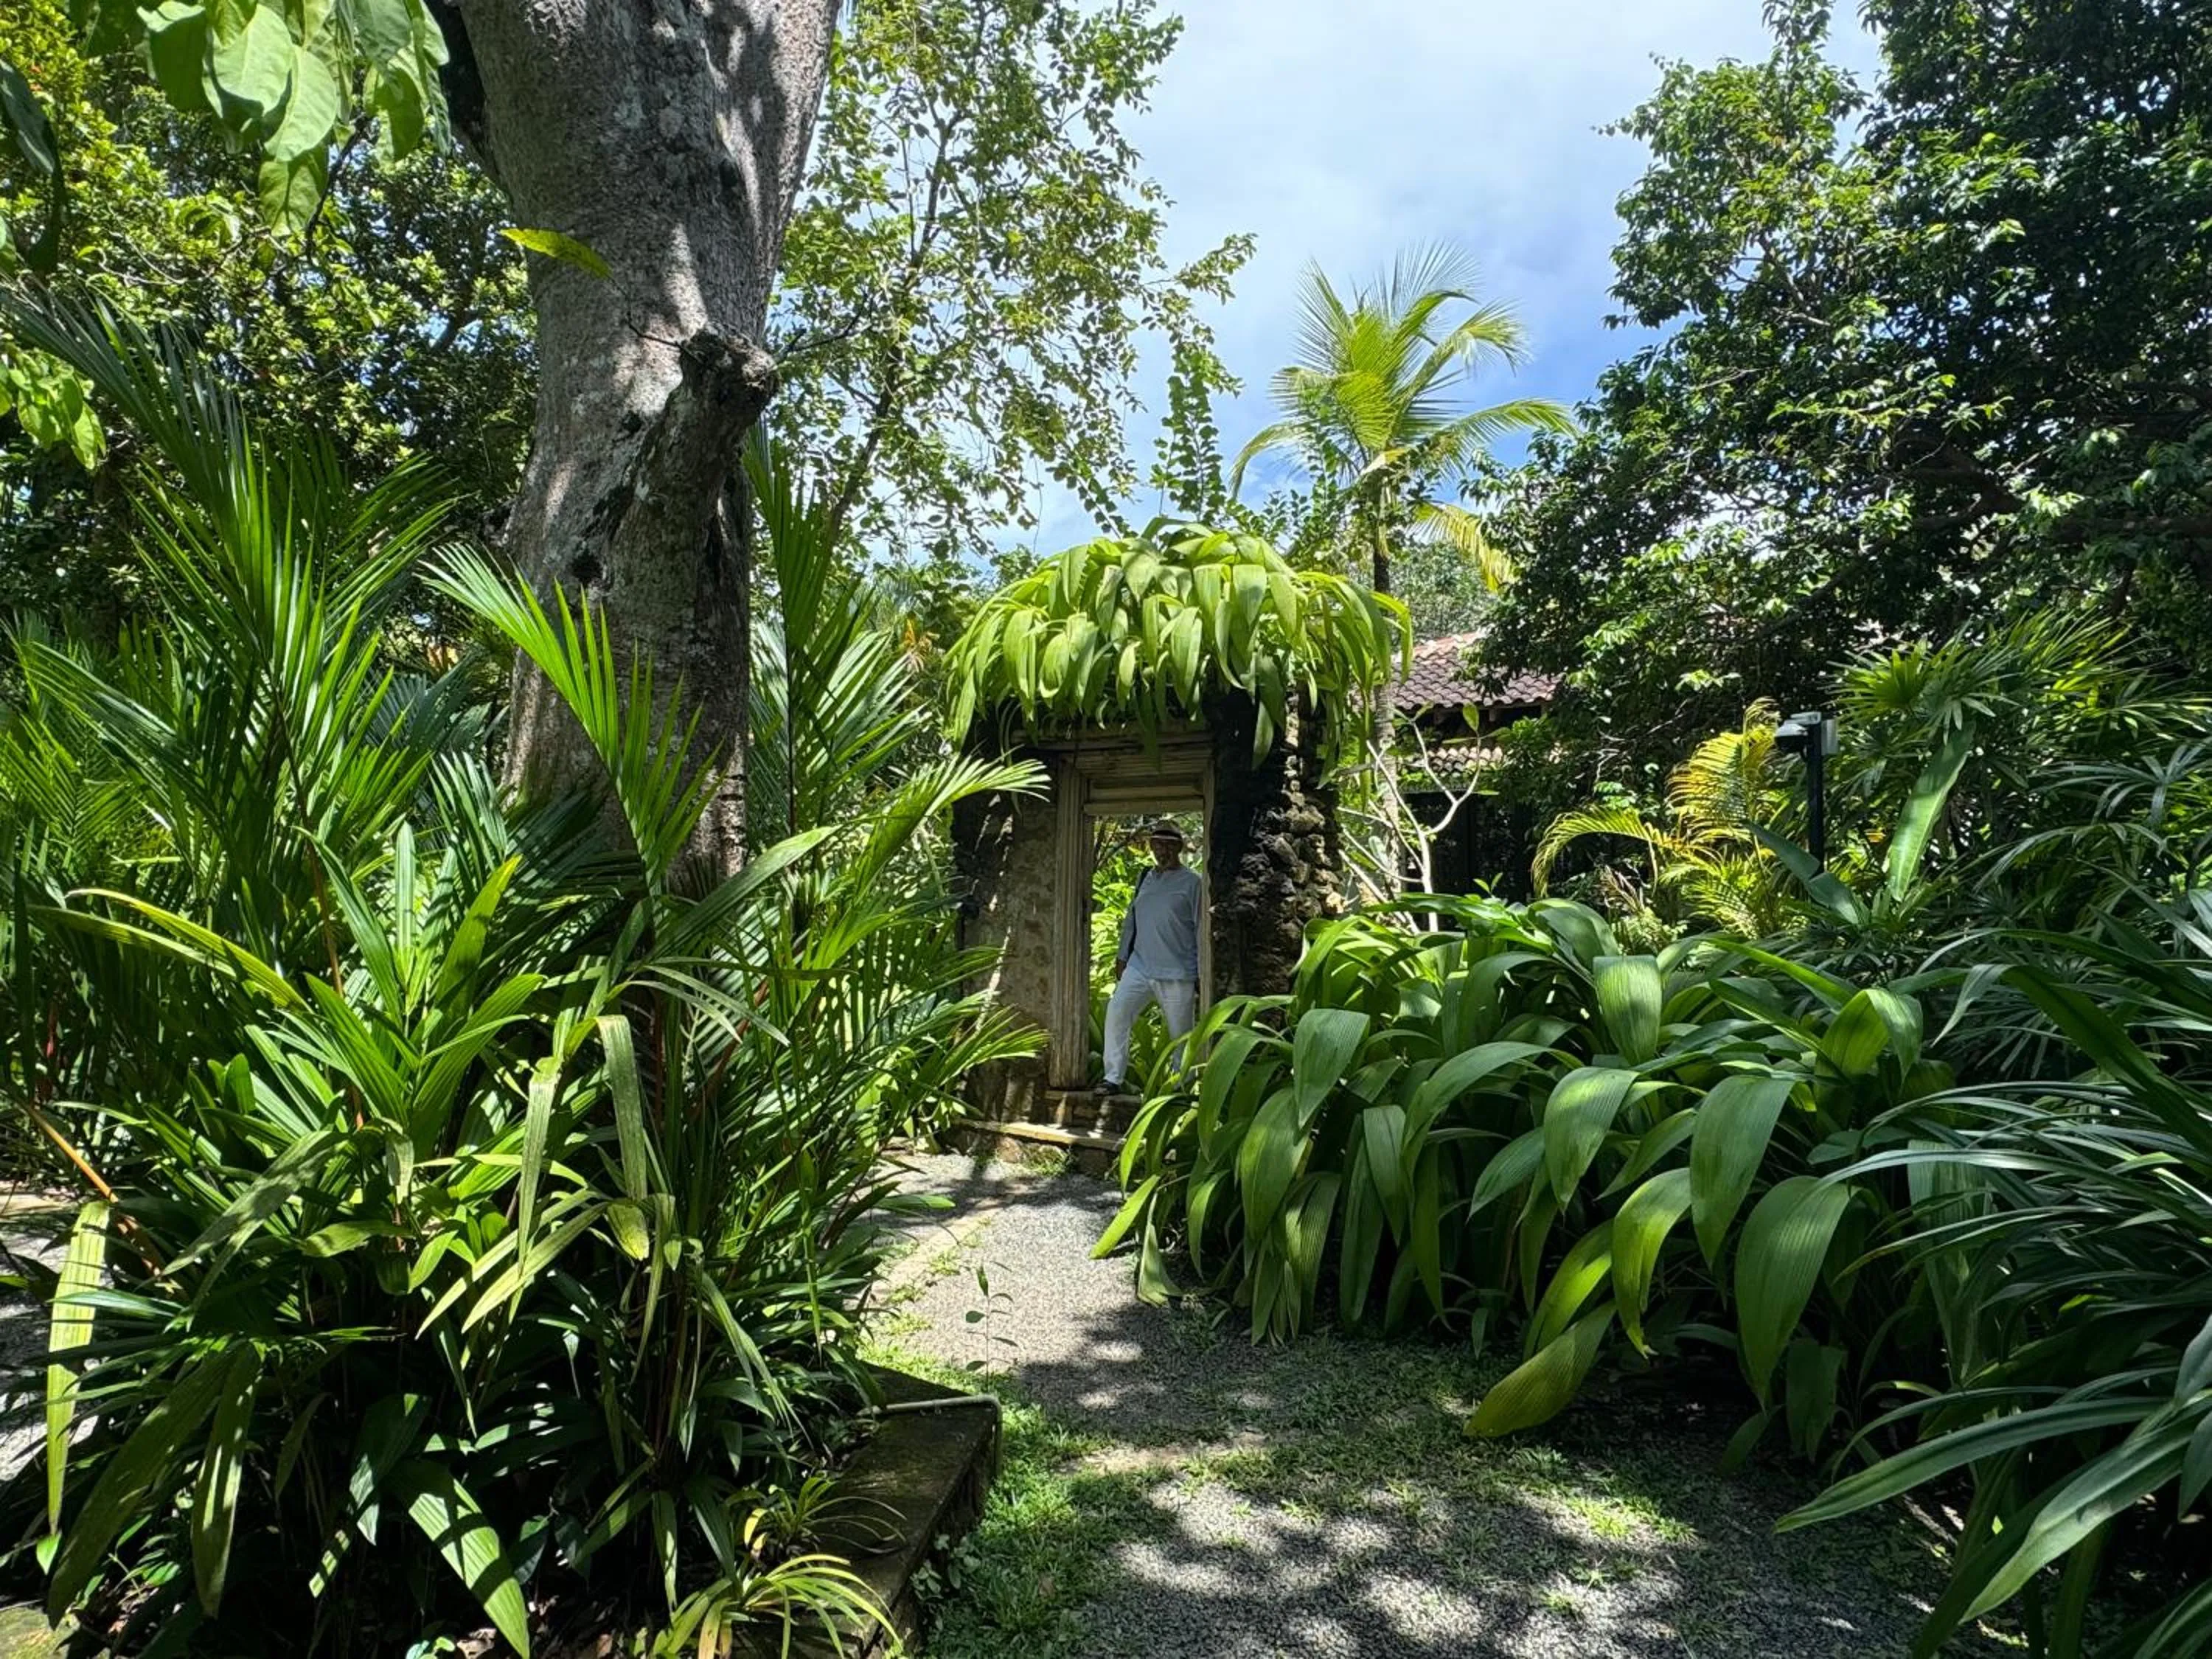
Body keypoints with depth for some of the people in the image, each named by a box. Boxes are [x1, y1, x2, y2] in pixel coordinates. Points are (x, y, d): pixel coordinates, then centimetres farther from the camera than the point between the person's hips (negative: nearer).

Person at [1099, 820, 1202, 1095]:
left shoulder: (1192, 882, -2)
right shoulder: (1145, 879, 15)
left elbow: (1201, 929, -3)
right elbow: (1131, 919, 21)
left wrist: (1202, 975, -7)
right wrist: (1122, 956, 16)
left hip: (1178, 973, -5)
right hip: (1139, 967, 5)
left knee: (1181, 1033, 2)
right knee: (1116, 1012, -10)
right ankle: (1113, 1079, -6)